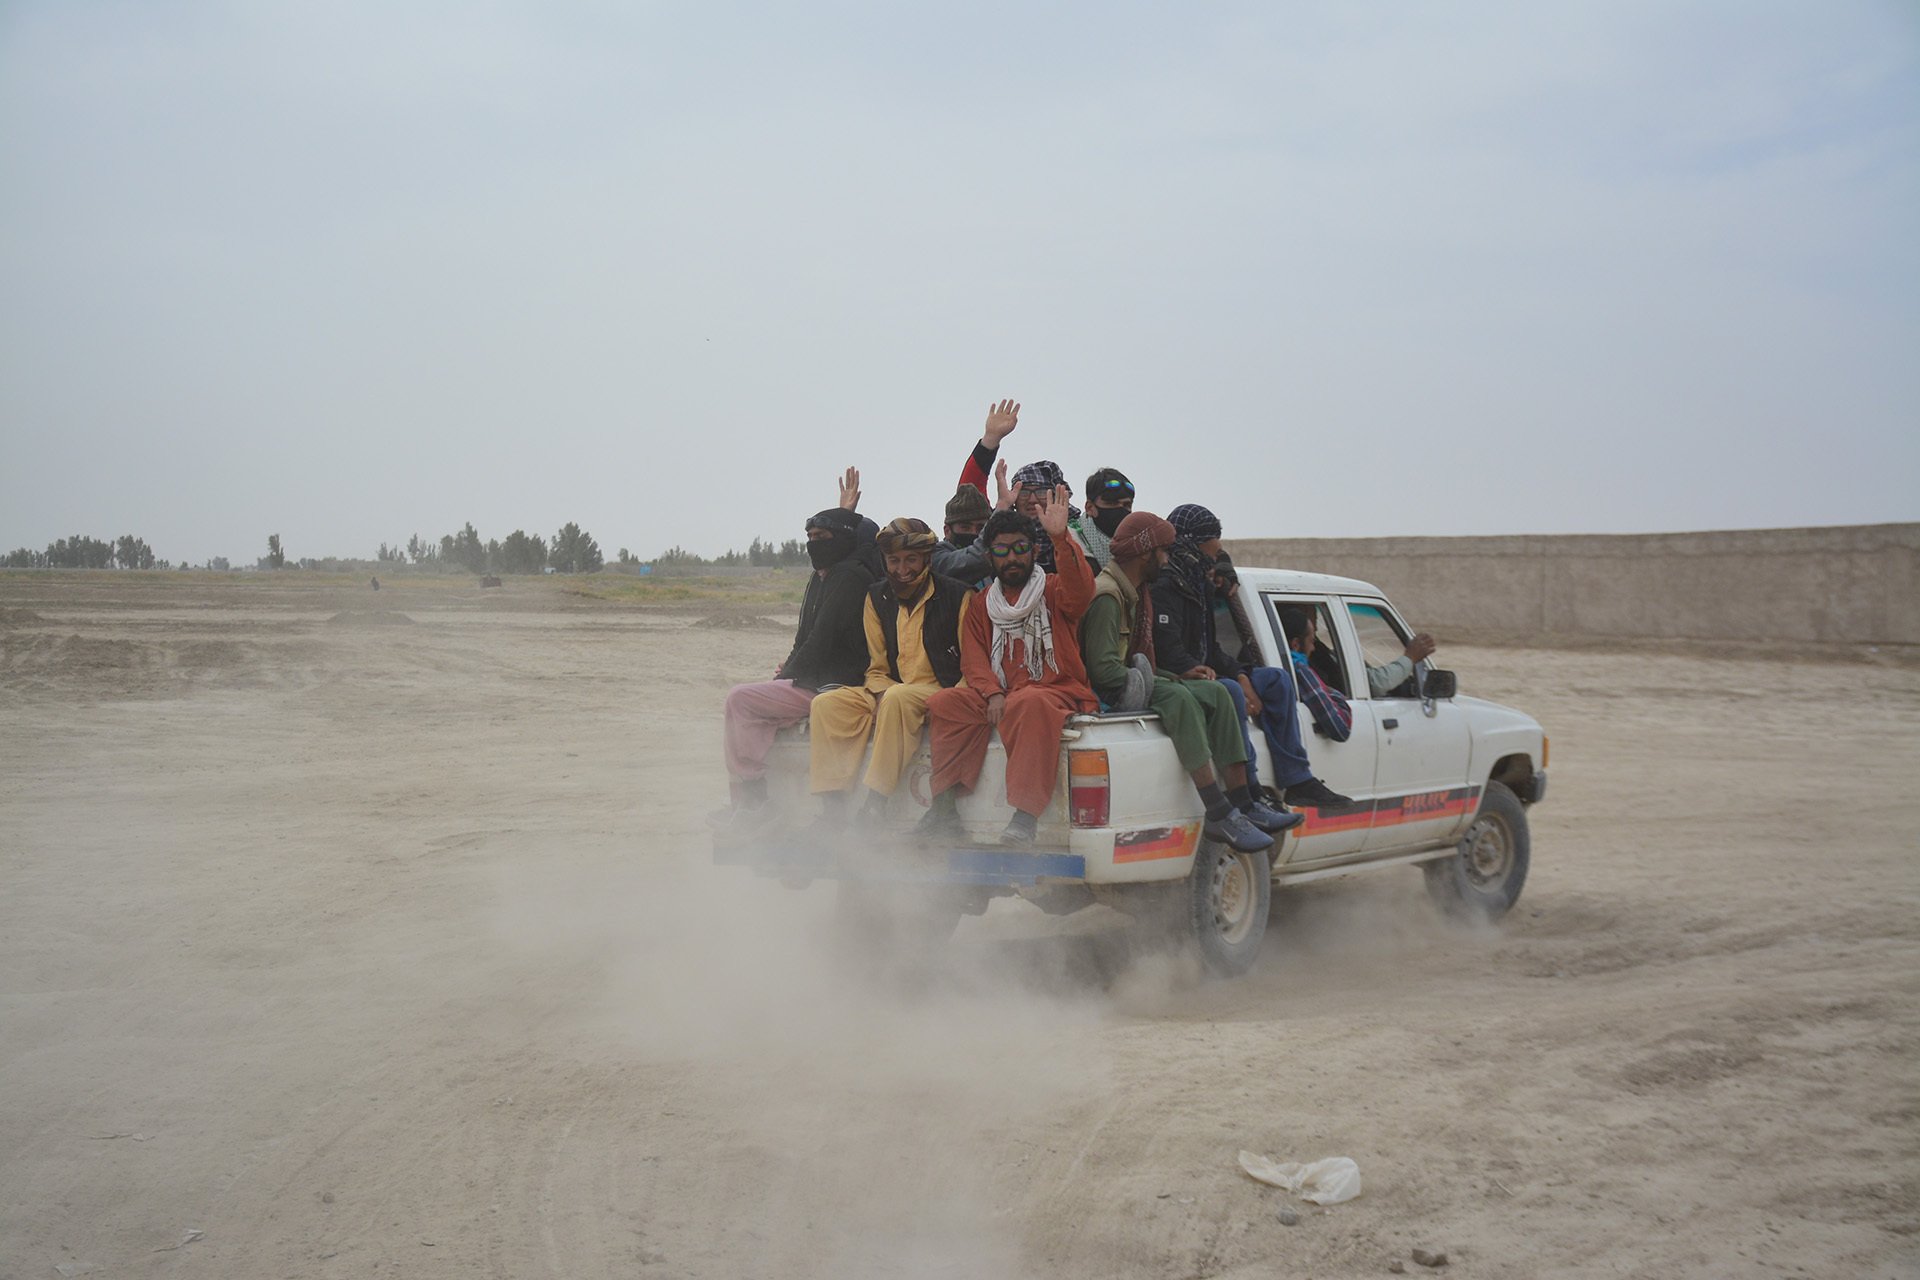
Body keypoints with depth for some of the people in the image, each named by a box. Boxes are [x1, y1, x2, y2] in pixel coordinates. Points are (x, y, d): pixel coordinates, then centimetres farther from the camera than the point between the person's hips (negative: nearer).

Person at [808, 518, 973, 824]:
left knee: (899, 698, -37)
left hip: (943, 693, -5)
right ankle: (833, 808, -23)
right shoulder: (877, 598, 11)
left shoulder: (958, 596, -3)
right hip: (889, 691, 6)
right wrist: (882, 695, -9)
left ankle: (874, 806, -35)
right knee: (826, 704, -15)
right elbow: (877, 668, 14)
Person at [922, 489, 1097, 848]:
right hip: (997, 694, 4)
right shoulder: (981, 603, 20)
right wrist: (993, 693, -11)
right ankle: (944, 807, -21)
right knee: (944, 704, -20)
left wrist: (1061, 538, -30)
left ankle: (1025, 816, -43)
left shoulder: (1054, 590, 10)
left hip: (1055, 691, -4)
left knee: (1028, 705, -38)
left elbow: (1081, 590, -15)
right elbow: (973, 657, 10)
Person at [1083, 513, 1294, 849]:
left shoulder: (1135, 592, 19)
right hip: (1109, 695, -11)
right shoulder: (1106, 597, -16)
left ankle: (1243, 804, -11)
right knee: (1178, 698, -33)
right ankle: (1220, 816, -39)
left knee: (1214, 693, -2)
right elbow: (1103, 668, -25)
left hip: (1134, 684, 11)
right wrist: (1146, 681, -18)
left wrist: (1162, 677, 3)